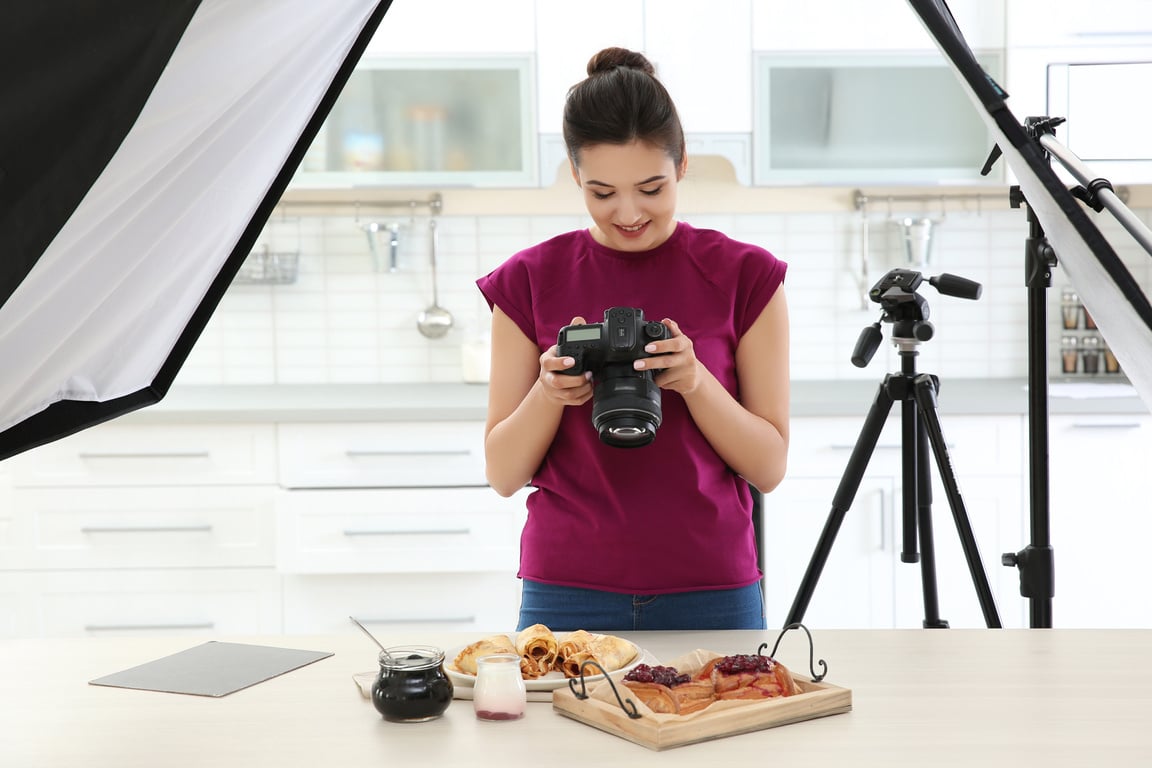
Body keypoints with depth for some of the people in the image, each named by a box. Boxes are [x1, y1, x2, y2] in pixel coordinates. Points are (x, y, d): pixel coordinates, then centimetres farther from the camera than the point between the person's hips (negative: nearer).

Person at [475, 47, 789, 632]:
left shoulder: (744, 276, 0)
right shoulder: (530, 281, 2)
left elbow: (769, 466, -2)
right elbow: (503, 473, 2)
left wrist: (695, 381, -19)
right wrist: (550, 392, -17)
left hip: (711, 592, 0)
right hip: (567, 594, 1)